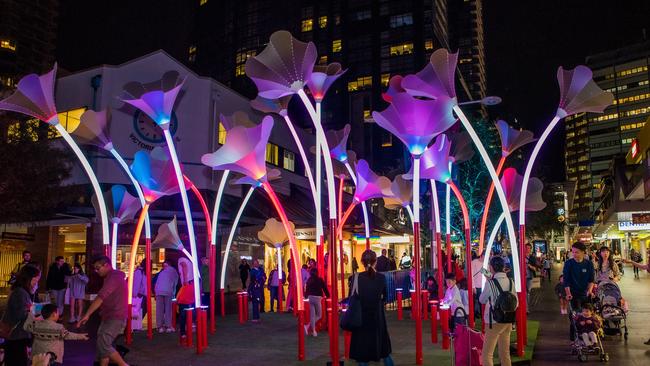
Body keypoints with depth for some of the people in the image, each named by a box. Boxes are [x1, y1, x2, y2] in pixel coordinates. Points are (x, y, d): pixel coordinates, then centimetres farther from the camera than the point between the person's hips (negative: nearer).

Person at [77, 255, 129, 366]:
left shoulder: (113, 277, -18)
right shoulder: (112, 276, 16)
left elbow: (100, 298, -26)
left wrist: (87, 315, -29)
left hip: (116, 318, -10)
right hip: (109, 317, 10)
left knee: (103, 345, -13)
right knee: (102, 344, 12)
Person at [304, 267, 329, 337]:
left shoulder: (309, 280, 4)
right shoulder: (320, 280, -5)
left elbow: (307, 289, 10)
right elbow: (325, 288, 1)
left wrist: (306, 296, 28)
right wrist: (328, 296, 17)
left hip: (310, 298, 4)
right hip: (317, 298, -4)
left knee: (312, 315, 9)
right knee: (319, 315, 9)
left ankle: (313, 331, 6)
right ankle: (308, 326, -9)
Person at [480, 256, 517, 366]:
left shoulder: (490, 283, -15)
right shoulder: (510, 281, 1)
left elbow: (482, 300, -2)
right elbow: (515, 301, 8)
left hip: (494, 321, -6)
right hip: (508, 321, 6)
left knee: (487, 354, 0)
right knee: (505, 353, 15)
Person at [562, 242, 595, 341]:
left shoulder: (589, 264, 0)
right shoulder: (568, 263, -6)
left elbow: (591, 280, 4)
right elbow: (566, 280, -6)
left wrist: (590, 290, -10)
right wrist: (568, 293, -15)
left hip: (585, 293, 2)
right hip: (574, 293, -2)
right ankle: (573, 336, 2)